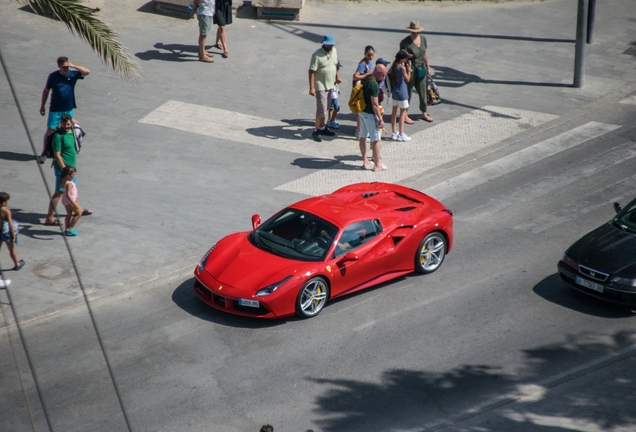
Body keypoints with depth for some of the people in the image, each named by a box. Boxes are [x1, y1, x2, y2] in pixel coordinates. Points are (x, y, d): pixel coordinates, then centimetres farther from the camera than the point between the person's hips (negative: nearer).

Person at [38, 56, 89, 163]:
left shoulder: (73, 74, -6)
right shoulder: (53, 76, -10)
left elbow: (87, 72, -18)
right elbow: (46, 90, 0)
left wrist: (73, 66, -23)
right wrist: (42, 106, 4)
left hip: (69, 109, 2)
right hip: (55, 109, -2)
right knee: (50, 131, 1)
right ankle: (44, 153, 9)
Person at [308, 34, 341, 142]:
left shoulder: (334, 51, 3)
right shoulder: (317, 55, -20)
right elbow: (311, 71, -20)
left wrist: (336, 77, 25)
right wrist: (311, 87, -25)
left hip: (330, 85, 7)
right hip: (320, 86, -7)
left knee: (325, 108, 18)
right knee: (321, 109, -7)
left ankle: (322, 128, 31)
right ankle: (316, 131, 6)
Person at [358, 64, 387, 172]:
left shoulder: (365, 79, 5)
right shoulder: (374, 84, -23)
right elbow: (374, 104, -23)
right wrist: (381, 119, -18)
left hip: (362, 111, 9)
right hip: (370, 114, -9)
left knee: (363, 137, 15)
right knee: (376, 139, 1)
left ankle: (365, 161, 25)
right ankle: (377, 165, 8)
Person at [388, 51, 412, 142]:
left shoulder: (394, 66, 2)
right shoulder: (402, 67, -20)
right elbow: (407, 79, -16)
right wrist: (409, 68, -14)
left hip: (394, 91, 8)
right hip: (401, 92, -8)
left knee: (394, 111, 14)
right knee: (403, 112, 1)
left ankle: (394, 133, 22)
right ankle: (401, 134, 3)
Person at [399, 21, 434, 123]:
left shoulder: (423, 39, 4)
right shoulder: (405, 42, -17)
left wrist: (428, 67, 17)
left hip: (421, 69, 6)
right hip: (410, 70, -6)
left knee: (423, 92, 15)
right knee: (408, 92, 4)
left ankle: (424, 114, 31)